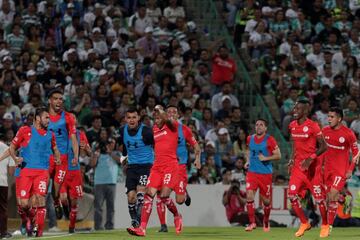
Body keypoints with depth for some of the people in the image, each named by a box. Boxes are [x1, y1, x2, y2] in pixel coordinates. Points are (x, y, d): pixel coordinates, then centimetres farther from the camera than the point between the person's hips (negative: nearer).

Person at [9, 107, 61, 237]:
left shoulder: (50, 134, 14)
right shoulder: (25, 131, 4)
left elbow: (55, 149, 30)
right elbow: (12, 147, 9)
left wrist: (57, 158, 9)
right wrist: (15, 158, -9)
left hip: (42, 171, 2)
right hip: (26, 170, -2)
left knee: (40, 199, -15)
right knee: (24, 203, -7)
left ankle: (39, 230, -10)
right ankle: (31, 217, 26)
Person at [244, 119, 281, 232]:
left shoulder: (269, 140, -7)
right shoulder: (250, 139, 7)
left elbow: (278, 155, -7)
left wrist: (266, 158, -18)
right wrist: (248, 161, 11)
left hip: (266, 173, -3)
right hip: (252, 171, 3)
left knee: (266, 200, 7)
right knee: (249, 196, -15)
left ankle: (266, 222, 30)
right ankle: (252, 222, -8)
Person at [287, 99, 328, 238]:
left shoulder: (312, 126, -15)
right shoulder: (292, 126, 5)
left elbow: (323, 146, -15)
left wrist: (311, 159, -25)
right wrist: (292, 160, 12)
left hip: (313, 165, -6)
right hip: (299, 164, 6)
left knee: (318, 197, 1)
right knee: (292, 195, -4)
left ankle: (325, 225, 19)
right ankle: (304, 223, 10)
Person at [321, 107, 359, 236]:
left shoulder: (348, 134, -11)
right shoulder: (325, 131, 3)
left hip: (341, 170, -5)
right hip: (328, 169, 5)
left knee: (333, 194, -17)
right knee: (330, 197, 5)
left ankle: (329, 226, -12)